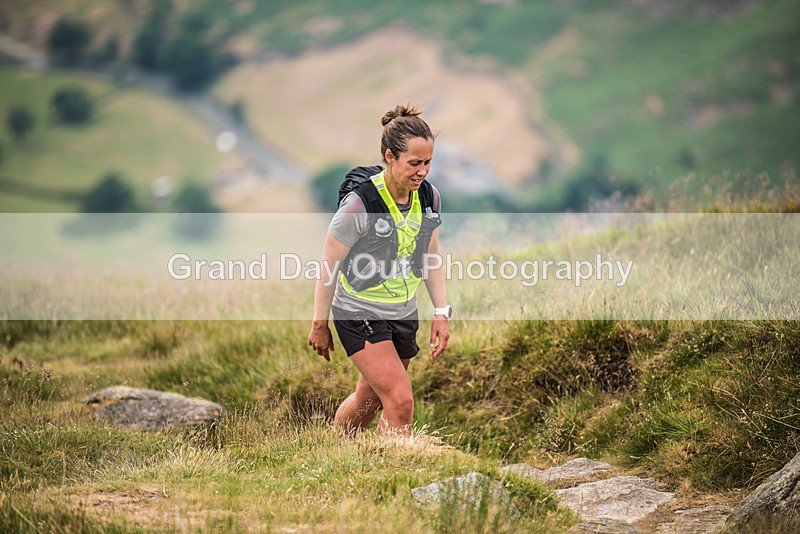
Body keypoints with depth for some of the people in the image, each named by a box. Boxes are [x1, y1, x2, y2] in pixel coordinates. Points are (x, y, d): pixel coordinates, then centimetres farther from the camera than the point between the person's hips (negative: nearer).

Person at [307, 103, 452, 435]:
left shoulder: (429, 197, -4)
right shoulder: (360, 203, -23)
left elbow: (431, 257, 10)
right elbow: (329, 266, -13)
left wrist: (441, 313, 6)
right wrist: (319, 325, -7)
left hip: (404, 315, 6)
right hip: (359, 315, -6)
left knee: (368, 401, 17)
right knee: (401, 400, -17)